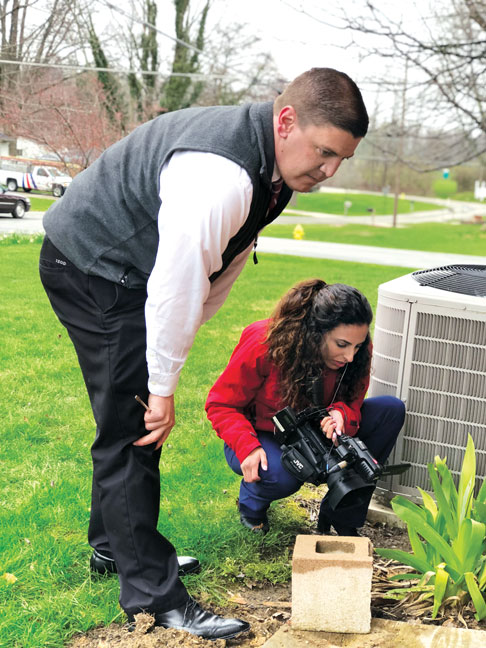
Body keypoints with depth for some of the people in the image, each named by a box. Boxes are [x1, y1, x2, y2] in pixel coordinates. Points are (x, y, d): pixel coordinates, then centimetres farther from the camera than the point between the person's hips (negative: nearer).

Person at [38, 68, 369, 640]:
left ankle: (113, 547, 34)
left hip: (123, 268, 10)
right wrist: (163, 386, -18)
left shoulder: (270, 165, 0)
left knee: (128, 422, 17)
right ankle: (153, 594, -1)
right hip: (89, 266, -10)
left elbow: (217, 272, 7)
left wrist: (163, 375, 8)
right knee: (131, 427, -9)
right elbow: (175, 286, -30)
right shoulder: (219, 175, -33)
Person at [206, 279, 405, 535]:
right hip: (262, 437, -4)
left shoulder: (356, 354, -16)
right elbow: (221, 404, -18)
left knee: (391, 410, -15)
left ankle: (340, 515, -9)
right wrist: (248, 447, -35)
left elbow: (352, 402, -6)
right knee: (282, 475, -40)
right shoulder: (263, 344, -27)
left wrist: (341, 414, -32)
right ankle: (251, 502, 2)